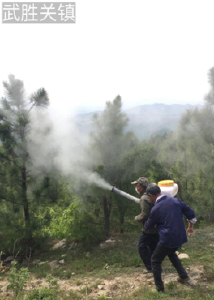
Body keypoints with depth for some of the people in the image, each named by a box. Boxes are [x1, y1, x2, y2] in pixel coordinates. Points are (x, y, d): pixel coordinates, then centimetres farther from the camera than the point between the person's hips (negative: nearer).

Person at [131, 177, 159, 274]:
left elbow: (144, 215, -23)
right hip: (156, 227, 9)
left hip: (149, 229, -9)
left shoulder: (144, 198, -20)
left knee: (141, 247, 3)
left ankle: (150, 267, 6)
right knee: (153, 247, 19)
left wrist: (136, 218, -5)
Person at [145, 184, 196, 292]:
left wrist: (145, 224, 24)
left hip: (167, 239, -7)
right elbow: (190, 212, 6)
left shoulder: (155, 209, -16)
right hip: (179, 236, 7)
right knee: (171, 253, 34)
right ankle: (184, 277, 37)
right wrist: (190, 226, 20)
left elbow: (148, 226, 0)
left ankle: (159, 287, 18)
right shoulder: (175, 200, -2)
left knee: (155, 261, 13)